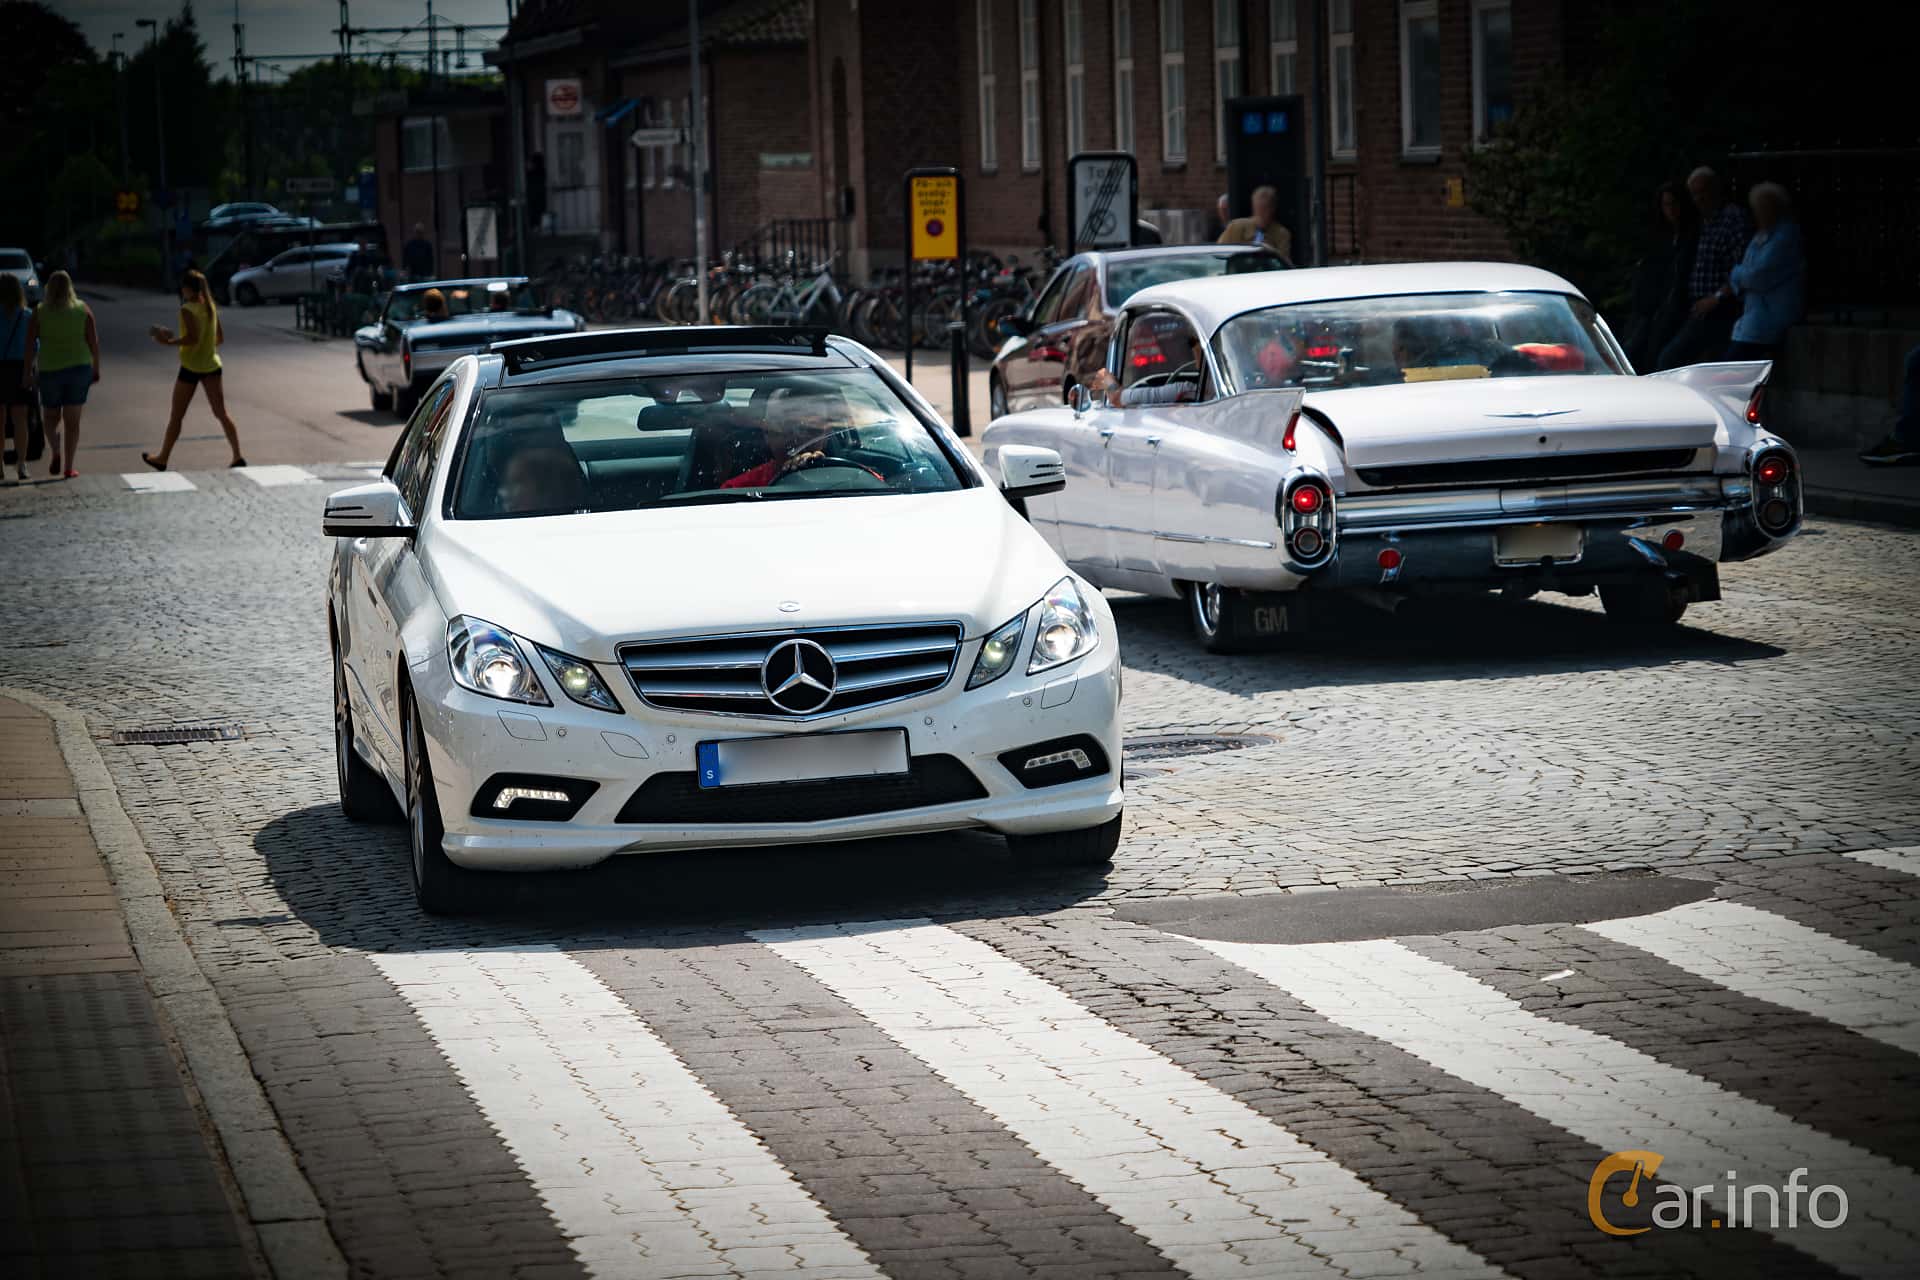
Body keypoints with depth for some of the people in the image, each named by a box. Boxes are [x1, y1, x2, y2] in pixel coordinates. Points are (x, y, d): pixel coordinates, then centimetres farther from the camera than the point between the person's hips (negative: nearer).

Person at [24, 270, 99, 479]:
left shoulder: (39, 312, -3)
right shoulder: (83, 310, 0)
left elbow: (30, 344, -7)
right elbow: (94, 342, -1)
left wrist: (29, 371, -3)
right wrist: (96, 368, 8)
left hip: (49, 370, -1)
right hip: (79, 368, 1)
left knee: (52, 417, 15)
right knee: (72, 420, 8)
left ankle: (56, 452, -12)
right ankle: (69, 468, 4)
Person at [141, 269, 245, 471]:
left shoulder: (187, 310, -14)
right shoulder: (211, 307, 7)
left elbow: (192, 338, -24)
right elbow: (220, 338, 10)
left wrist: (169, 342, -15)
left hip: (191, 367, -6)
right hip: (212, 365, 6)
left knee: (176, 416, 7)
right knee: (221, 414, 4)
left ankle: (162, 458, 18)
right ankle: (238, 456, -7)